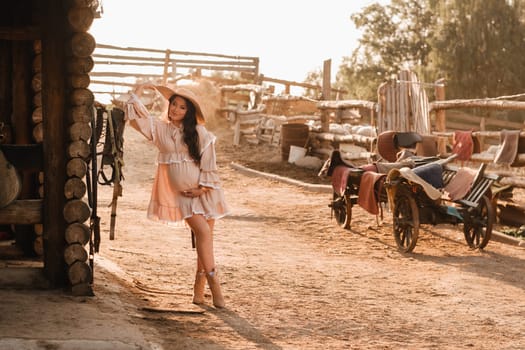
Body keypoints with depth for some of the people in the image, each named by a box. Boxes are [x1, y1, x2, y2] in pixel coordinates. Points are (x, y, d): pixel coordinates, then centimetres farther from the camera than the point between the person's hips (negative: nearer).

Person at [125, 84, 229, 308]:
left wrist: (203, 187, -7)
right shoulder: (159, 129, 5)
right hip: (182, 193, -1)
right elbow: (137, 114, -1)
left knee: (205, 236, 1)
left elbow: (208, 161, -2)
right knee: (202, 231, -16)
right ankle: (213, 282, -14)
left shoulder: (199, 132, 0)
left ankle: (200, 285, 11)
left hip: (204, 191, 1)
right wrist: (142, 88, 6)